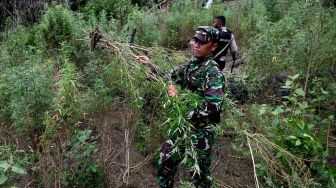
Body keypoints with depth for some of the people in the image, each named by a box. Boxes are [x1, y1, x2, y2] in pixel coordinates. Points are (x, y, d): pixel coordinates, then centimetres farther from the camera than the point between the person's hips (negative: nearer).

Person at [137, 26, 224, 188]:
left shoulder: (214, 73, -20)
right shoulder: (191, 65, 4)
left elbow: (212, 109, -29)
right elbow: (171, 76, 21)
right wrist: (150, 64, 12)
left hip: (200, 132, -7)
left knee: (200, 175, 13)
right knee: (165, 163, 18)